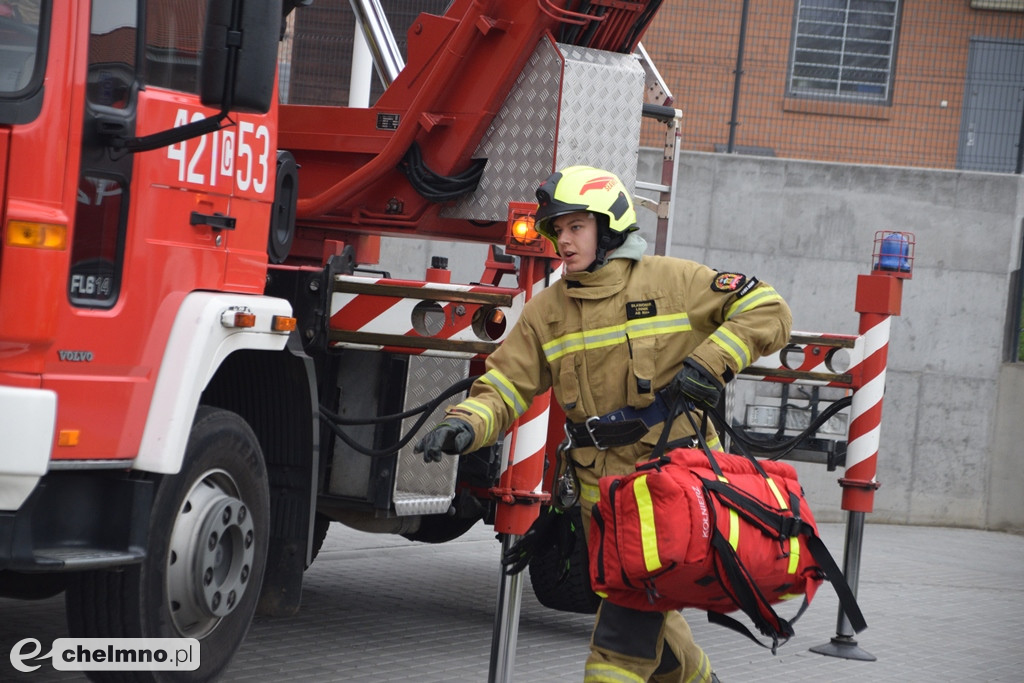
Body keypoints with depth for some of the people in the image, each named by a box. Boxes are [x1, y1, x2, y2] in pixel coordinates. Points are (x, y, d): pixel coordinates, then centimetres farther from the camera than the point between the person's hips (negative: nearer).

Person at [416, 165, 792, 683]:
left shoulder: (670, 281, -3)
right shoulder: (546, 310, 8)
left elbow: (767, 310, -3)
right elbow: (504, 388, 3)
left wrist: (711, 363, -16)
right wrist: (464, 426, -18)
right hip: (603, 491, 5)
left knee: (629, 622, -13)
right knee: (643, 609, 18)